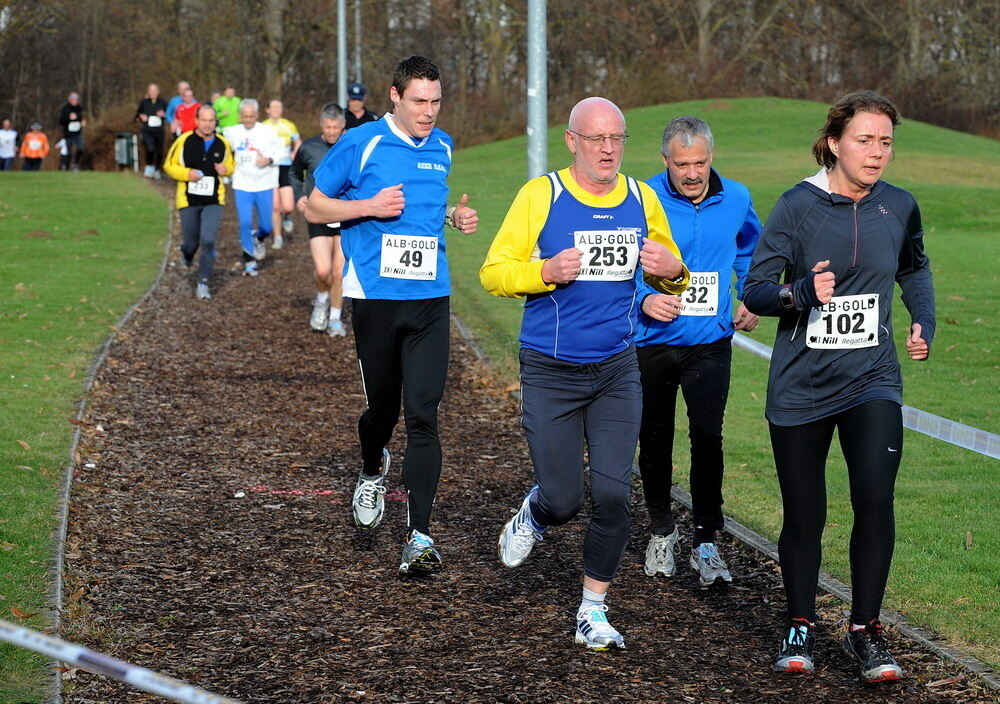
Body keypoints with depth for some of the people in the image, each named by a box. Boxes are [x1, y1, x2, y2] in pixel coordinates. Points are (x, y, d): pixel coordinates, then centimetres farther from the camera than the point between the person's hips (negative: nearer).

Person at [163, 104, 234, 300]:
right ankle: (187, 254, 48)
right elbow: (169, 166, 0)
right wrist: (187, 173, -17)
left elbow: (230, 165, 16)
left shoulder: (223, 144, 1)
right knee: (192, 242, 9)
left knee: (208, 240, -15)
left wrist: (225, 169, -8)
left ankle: (203, 283, -3)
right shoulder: (184, 141, -7)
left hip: (213, 201, 0)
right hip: (188, 200, 0)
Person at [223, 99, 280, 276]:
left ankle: (259, 239, 39)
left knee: (266, 225, 4)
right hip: (242, 186, 0)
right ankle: (249, 261, 4)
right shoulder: (232, 132, 2)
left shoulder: (266, 132, -3)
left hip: (264, 185, 0)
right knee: (245, 223, -8)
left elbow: (280, 152, 2)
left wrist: (269, 160, -16)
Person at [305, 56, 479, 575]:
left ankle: (419, 537, -9)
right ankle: (373, 471, 43)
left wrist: (455, 216, 9)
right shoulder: (361, 144, -4)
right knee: (383, 407, 8)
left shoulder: (441, 147, 12)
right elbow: (315, 207, 2)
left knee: (423, 415, -7)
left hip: (430, 300, 3)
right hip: (375, 295, -2)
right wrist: (370, 207, -13)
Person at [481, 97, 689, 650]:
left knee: (613, 495, -4)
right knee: (564, 501, -3)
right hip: (551, 375, -3)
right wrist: (546, 271, -22)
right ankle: (533, 514, 35)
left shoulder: (642, 200, 5)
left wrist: (673, 271, -6)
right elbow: (493, 272, -5)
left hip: (617, 372, 3)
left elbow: (669, 276, 18)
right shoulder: (541, 195, -7)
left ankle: (593, 612, 12)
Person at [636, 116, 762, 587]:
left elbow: (749, 249, 21)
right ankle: (661, 531, 33)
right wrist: (644, 299, -28)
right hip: (651, 341, -1)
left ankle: (706, 544, -4)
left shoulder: (735, 199, 0)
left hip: (710, 342, 1)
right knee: (654, 441, 12)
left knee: (707, 437, -12)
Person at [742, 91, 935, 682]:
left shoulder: (899, 207, 2)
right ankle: (802, 624, 26)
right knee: (804, 516, 5)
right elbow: (756, 290, -7)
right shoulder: (798, 206, -8)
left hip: (873, 383, 1)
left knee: (875, 498, -16)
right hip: (802, 385, -1)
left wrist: (925, 324, 10)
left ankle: (866, 629, -1)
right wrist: (802, 292, -26)